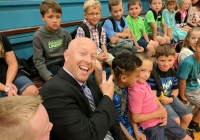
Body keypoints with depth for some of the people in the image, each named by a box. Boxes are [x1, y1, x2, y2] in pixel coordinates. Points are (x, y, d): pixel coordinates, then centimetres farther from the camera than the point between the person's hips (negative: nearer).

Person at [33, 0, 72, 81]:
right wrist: (49, 77, -22)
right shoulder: (38, 36, -10)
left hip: (64, 61, 4)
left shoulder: (64, 33, 1)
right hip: (50, 65, -4)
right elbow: (38, 61, -10)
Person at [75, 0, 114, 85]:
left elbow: (103, 43, 12)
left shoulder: (101, 29, 4)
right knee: (98, 67, -30)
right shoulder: (81, 29, -16)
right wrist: (96, 57, -20)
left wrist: (105, 52, -11)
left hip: (99, 52, 6)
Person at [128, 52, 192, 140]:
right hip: (151, 126, -8)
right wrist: (157, 113, -18)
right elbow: (135, 118, -25)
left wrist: (162, 109, -9)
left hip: (161, 119, 8)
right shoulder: (136, 91, -29)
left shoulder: (143, 83, -4)